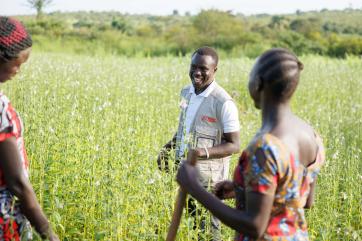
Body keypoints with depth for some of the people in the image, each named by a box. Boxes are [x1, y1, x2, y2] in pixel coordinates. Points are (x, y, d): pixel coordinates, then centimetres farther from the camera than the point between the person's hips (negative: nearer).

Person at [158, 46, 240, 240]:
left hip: (208, 177, -7)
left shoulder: (223, 103, -17)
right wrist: (168, 147, 5)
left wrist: (205, 152, -29)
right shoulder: (186, 93, 6)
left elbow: (234, 145, -15)